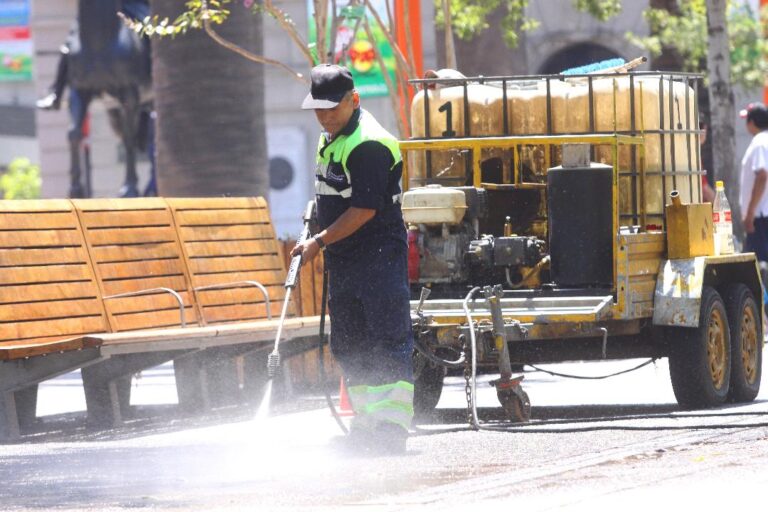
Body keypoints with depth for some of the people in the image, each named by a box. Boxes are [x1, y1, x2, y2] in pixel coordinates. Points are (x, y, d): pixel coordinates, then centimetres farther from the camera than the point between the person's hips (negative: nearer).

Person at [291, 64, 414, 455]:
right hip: (343, 260, 10)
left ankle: (392, 425, -12)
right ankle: (367, 423, 14)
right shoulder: (330, 138, 14)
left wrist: (320, 242, -15)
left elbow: (365, 210, -20)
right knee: (348, 347, 10)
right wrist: (319, 241, 17)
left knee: (388, 343, -9)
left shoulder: (368, 145, -17)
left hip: (379, 257, -10)